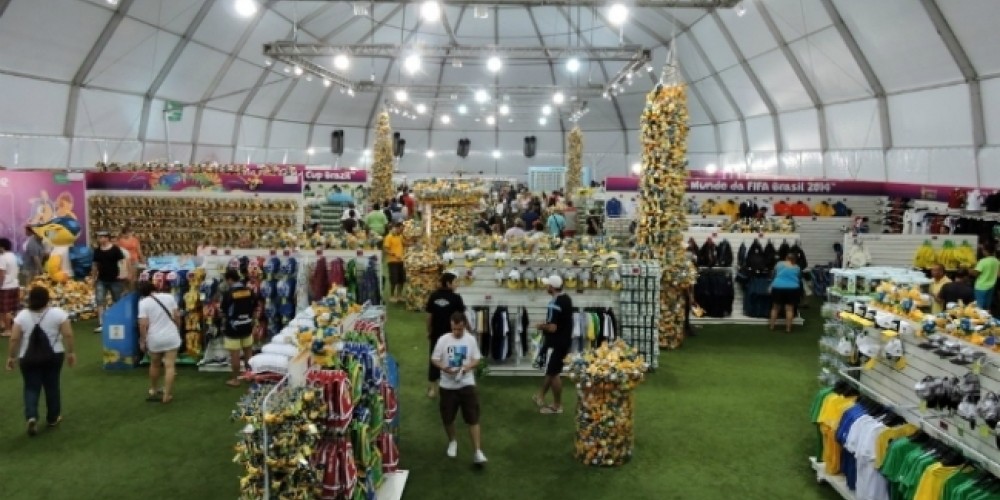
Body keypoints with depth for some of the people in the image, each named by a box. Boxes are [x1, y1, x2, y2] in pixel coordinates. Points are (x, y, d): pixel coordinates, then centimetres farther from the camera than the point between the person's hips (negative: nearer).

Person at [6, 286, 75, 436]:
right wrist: (71, 352, -1)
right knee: (52, 386, 12)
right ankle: (53, 418, 20)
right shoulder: (58, 313, -9)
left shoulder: (22, 316, -5)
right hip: (53, 356, 0)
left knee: (31, 387, 7)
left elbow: (14, 339, -5)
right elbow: (68, 335, -11)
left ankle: (31, 416, -12)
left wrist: (11, 357, 5)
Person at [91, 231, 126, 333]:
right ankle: (101, 324, -4)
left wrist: (122, 273, -16)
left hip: (114, 280, -4)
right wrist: (94, 278, 13)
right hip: (101, 280, 4)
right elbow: (95, 265, 13)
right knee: (100, 301, -5)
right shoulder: (97, 251, 6)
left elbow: (122, 261, -7)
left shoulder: (115, 249, -8)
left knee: (117, 301, 9)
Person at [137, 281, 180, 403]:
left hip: (155, 338, 0)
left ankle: (153, 391, 36)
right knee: (170, 366, 1)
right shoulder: (168, 297, 1)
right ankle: (167, 395, 0)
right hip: (171, 336, 1)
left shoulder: (143, 302, -8)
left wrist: (142, 341, -4)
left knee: (154, 365, 20)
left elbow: (143, 324, -13)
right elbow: (177, 316, 1)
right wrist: (178, 330, 15)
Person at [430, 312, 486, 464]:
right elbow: (434, 359, -2)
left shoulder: (471, 339, -4)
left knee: (473, 418, -5)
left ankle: (478, 452, -1)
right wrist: (444, 368, -21)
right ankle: (452, 442, 39)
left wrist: (467, 367, -18)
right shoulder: (443, 340, -7)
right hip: (448, 385, 1)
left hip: (467, 384, 0)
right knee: (447, 418, 12)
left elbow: (477, 359, 2)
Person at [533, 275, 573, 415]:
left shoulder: (555, 304, -24)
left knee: (553, 373, 2)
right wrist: (546, 325, 12)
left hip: (556, 343, -10)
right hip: (564, 340, 10)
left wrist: (542, 326, -8)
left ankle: (557, 406, 12)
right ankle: (541, 397, 31)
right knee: (551, 371, 19)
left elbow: (552, 328, -27)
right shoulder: (566, 299, 6)